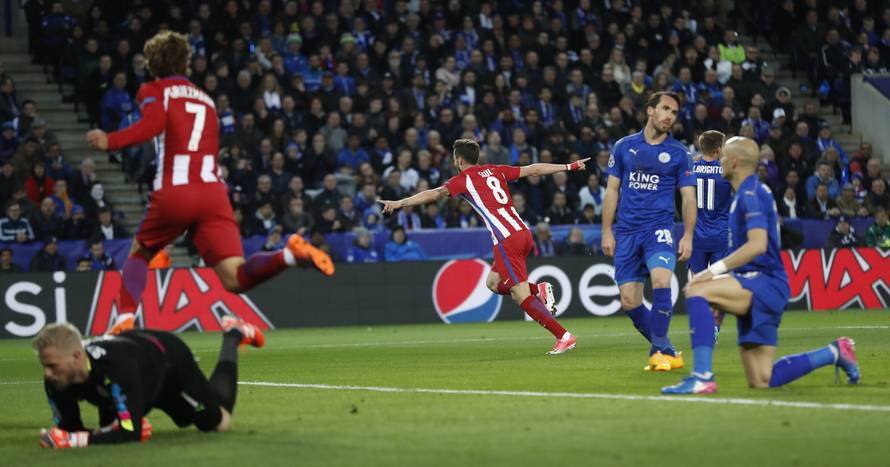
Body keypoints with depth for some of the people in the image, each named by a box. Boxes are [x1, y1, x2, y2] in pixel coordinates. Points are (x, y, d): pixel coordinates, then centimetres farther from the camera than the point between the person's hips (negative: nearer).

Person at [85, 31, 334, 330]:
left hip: (174, 194, -3)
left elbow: (154, 123, -9)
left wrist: (111, 142, -14)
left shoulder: (153, 91, 11)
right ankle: (290, 255, -33)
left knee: (139, 254, 24)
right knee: (234, 279, -7)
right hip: (213, 191, 3)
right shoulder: (205, 99, 27)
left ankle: (126, 318, 5)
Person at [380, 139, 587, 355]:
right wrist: (569, 166, 32)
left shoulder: (463, 179, 2)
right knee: (493, 283, 21)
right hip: (523, 232, 7)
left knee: (522, 296, -5)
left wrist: (399, 203, -13)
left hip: (507, 240, -7)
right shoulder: (495, 171, 19)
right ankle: (539, 289, 4)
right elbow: (533, 169, 23)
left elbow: (435, 194, -10)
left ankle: (563, 336, -11)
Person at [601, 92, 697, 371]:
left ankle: (660, 351, -19)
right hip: (627, 232, 2)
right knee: (629, 302, -2)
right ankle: (666, 351, 14)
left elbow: (688, 197, 5)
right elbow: (612, 190, 11)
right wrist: (607, 231, 5)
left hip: (659, 229, -2)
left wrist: (688, 235, -7)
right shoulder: (624, 147, 8)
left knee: (661, 280, -27)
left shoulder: (679, 153, 5)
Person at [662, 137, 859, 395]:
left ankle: (702, 376, -37)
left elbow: (757, 244, -24)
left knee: (697, 291, -29)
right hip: (756, 292, 10)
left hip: (765, 284, -10)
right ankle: (834, 353, 20)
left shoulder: (751, 194, -10)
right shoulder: (746, 194, 21)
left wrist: (714, 270, -25)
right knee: (762, 382, 7)